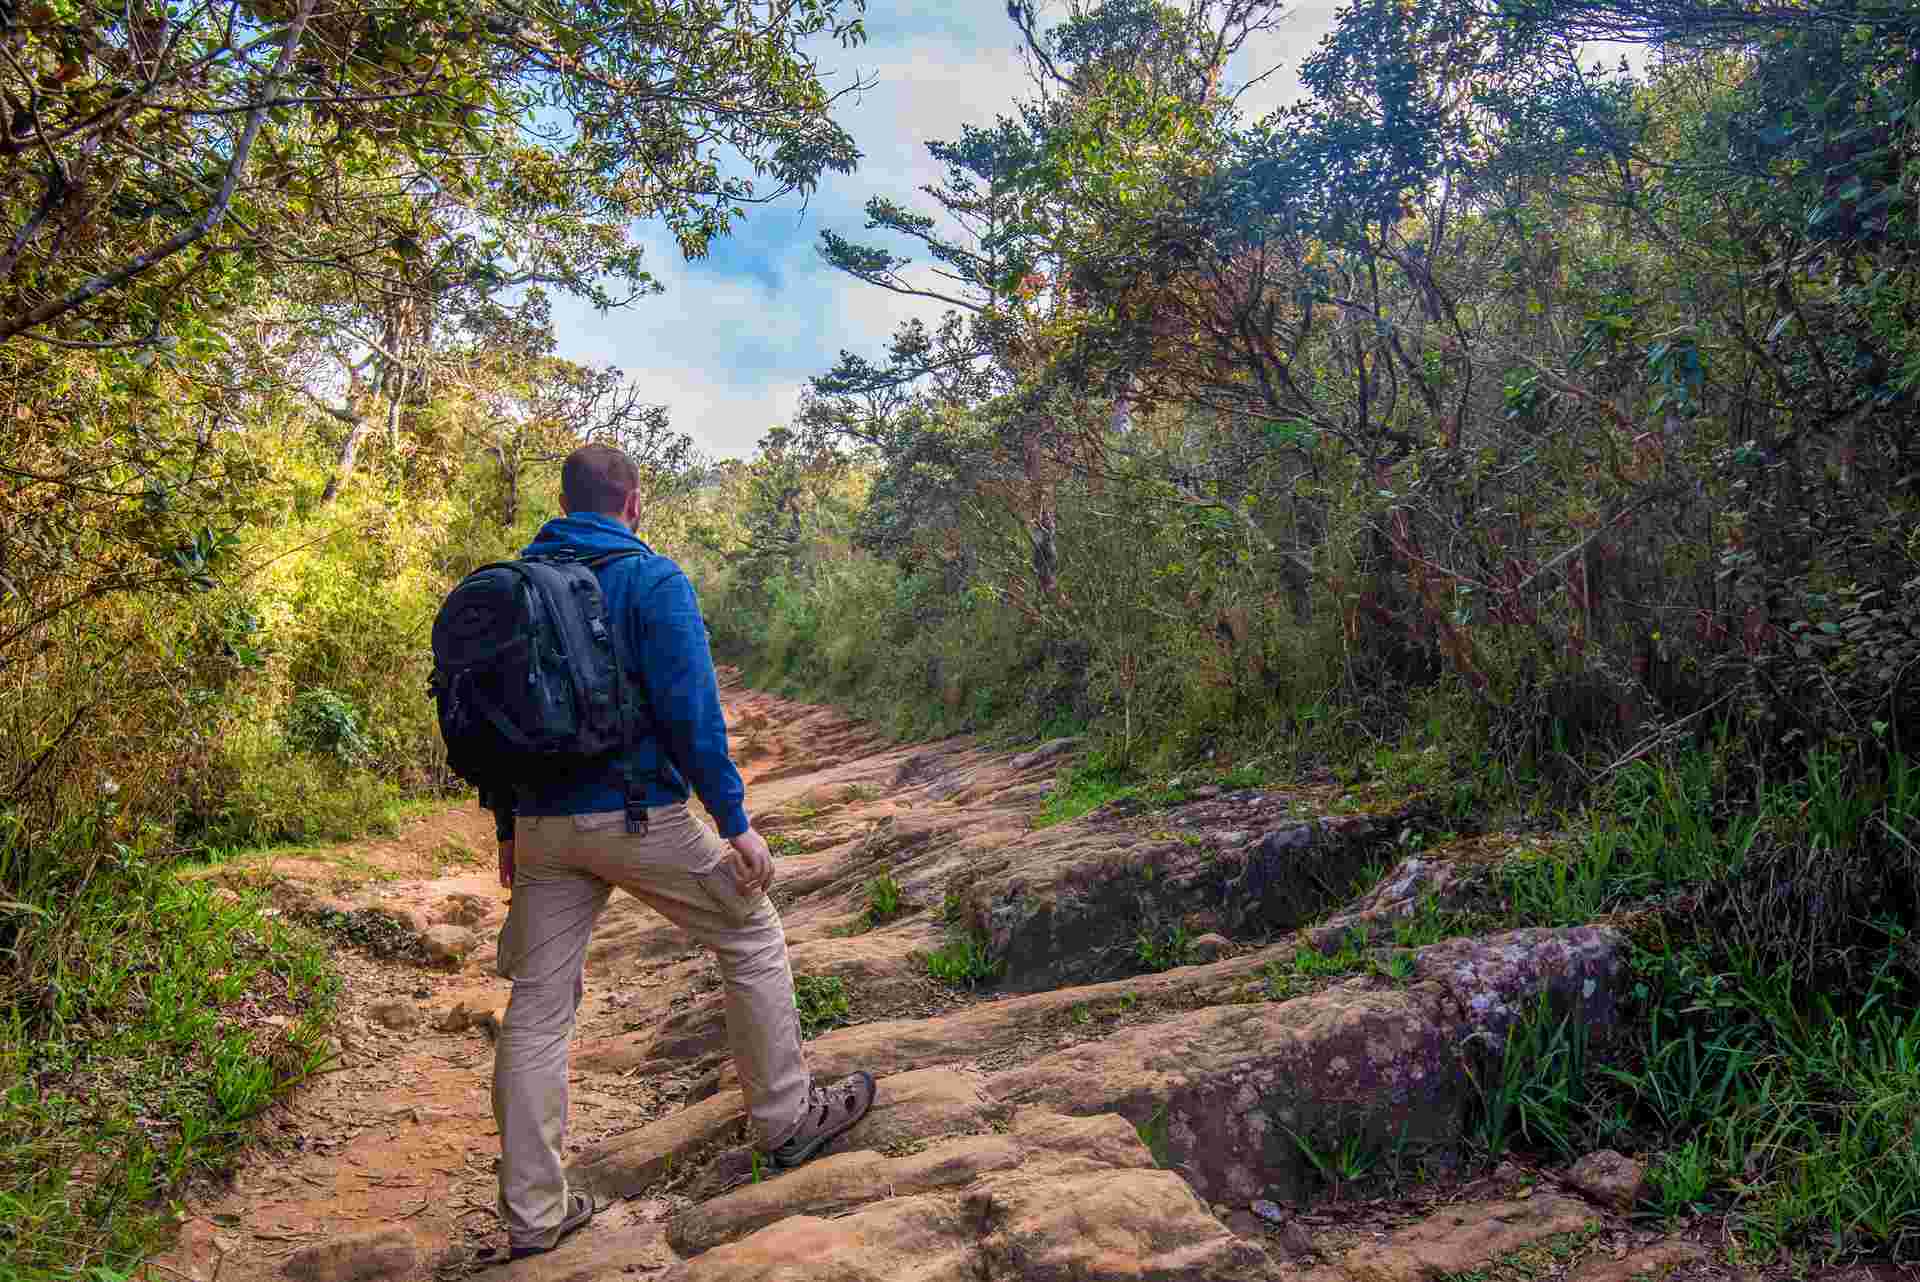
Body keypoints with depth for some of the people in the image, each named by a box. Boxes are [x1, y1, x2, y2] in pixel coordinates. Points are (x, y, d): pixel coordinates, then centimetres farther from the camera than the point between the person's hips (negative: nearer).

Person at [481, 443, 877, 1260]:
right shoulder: (651, 579, -9)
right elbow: (690, 710, -16)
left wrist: (507, 827, 19)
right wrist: (735, 822, -10)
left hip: (543, 824, 6)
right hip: (636, 817, -5)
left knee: (538, 1004, 9)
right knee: (751, 939, 14)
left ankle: (533, 1212, 16)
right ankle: (788, 1118, 24)